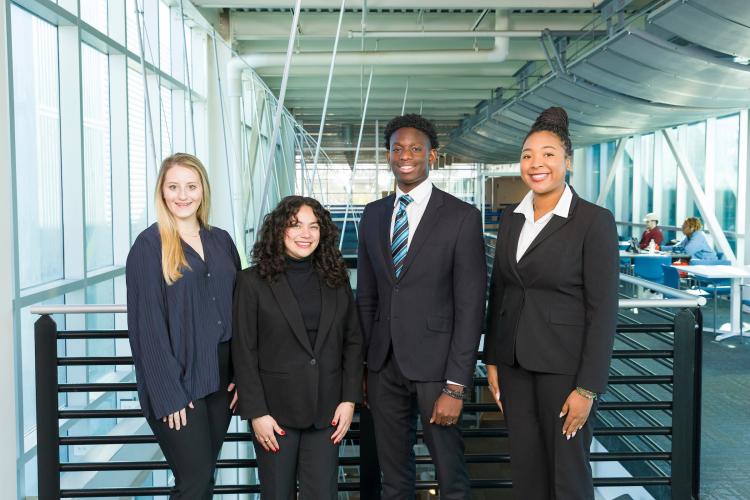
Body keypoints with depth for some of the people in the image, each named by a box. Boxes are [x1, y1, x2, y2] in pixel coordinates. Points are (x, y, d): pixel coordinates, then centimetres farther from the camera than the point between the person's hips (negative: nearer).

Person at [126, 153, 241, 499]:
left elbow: (237, 310, 9)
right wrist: (168, 393, -15)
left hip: (220, 376, 5)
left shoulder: (221, 241, 9)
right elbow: (147, 324, -11)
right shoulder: (148, 245, -7)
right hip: (177, 381, -5)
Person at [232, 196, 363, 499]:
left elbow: (353, 341, 8)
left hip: (326, 411, 2)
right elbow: (244, 352, -5)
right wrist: (256, 413, -9)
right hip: (276, 409, -2)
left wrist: (349, 399, 0)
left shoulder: (336, 280, 6)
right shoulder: (253, 282, -4)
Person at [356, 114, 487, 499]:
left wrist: (456, 386, -14)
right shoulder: (373, 215, 8)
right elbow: (366, 296, 11)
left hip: (434, 363, -4)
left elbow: (470, 306, -11)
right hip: (383, 363, 5)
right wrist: (362, 364, 9)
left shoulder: (462, 217, -8)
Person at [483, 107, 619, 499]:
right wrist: (492, 361, 9)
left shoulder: (594, 221, -10)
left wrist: (588, 389, -15)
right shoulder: (511, 219, 7)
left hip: (564, 364, -5)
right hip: (514, 363, 5)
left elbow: (603, 309, -13)